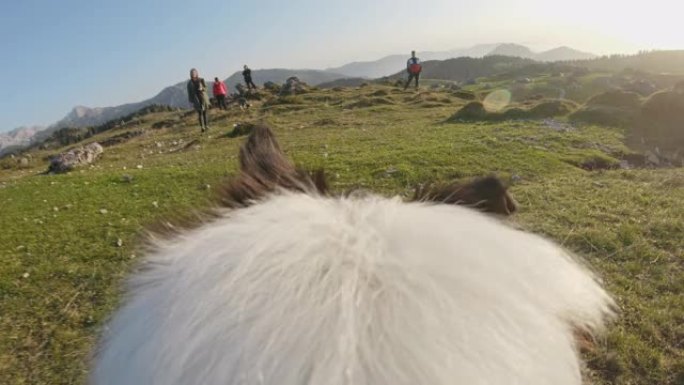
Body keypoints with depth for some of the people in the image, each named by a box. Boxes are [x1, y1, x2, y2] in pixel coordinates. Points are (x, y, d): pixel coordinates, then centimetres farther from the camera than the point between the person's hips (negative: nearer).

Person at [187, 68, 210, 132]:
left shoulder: (201, 80, 0)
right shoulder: (190, 83, 0)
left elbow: (205, 88, 4)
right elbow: (190, 93, 2)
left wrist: (202, 89, -13)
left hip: (203, 97, 2)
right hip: (196, 99, -2)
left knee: (204, 112, 8)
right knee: (200, 113, -7)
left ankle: (205, 125, 14)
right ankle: (202, 126, -14)